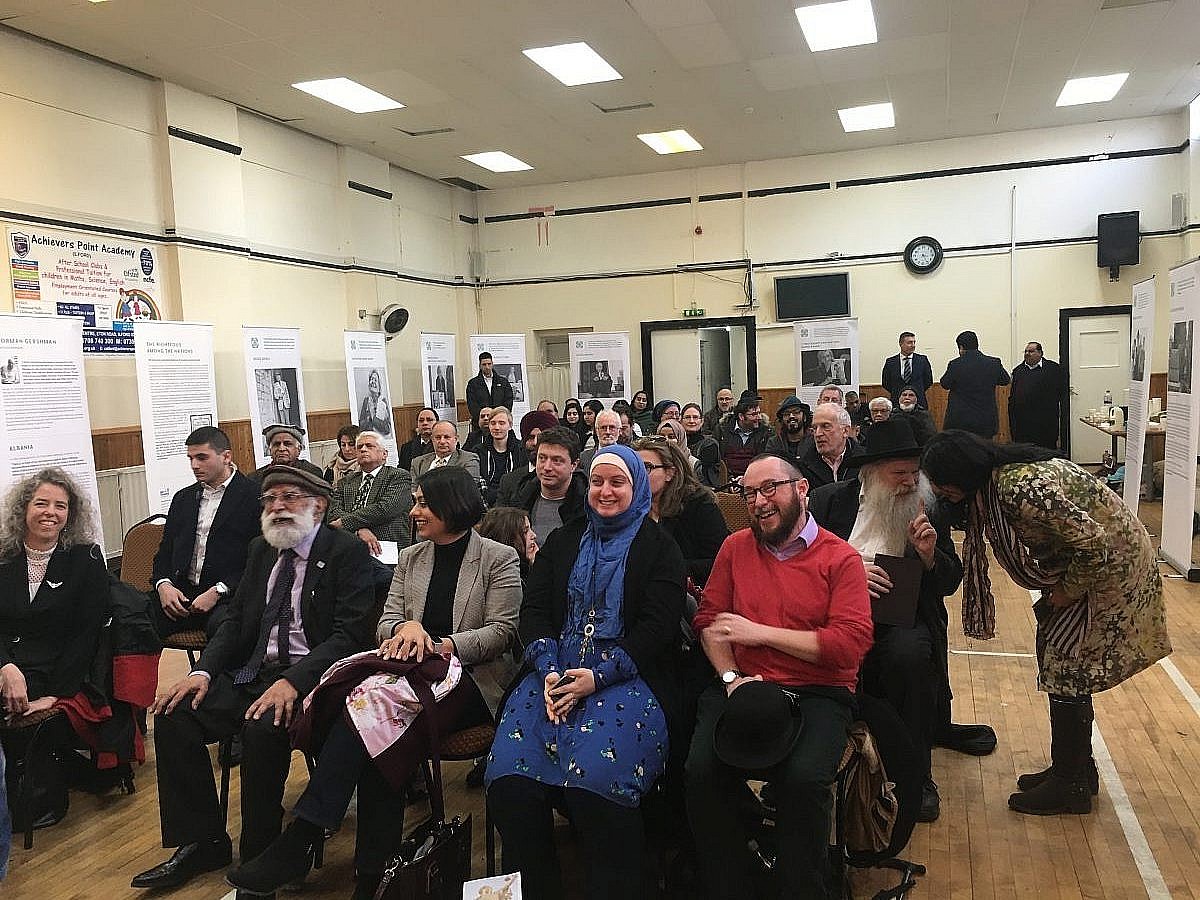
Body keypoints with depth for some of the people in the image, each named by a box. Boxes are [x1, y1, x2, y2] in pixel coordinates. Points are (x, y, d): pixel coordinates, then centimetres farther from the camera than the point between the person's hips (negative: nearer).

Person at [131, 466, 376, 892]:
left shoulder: (348, 551, -7)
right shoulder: (261, 549, 15)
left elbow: (350, 633, -16)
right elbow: (235, 619, 15)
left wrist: (293, 681, -29)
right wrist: (203, 670, -4)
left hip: (309, 677, -7)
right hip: (251, 673, 7)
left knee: (263, 727, -33)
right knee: (173, 713, -12)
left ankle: (259, 856, -10)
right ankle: (202, 843, 2)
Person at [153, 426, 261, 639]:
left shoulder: (254, 495, -1)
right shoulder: (183, 498, 21)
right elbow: (165, 551, 21)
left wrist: (218, 592, -14)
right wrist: (163, 584, -1)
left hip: (228, 595, -5)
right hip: (181, 594, 5)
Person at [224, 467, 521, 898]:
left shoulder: (499, 559, 2)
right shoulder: (410, 558, 18)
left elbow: (502, 631, -4)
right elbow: (385, 624, 13)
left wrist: (443, 646, -18)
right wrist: (405, 627, -12)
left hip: (470, 677, -4)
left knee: (376, 701, -32)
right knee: (377, 729, -32)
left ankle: (298, 840, -28)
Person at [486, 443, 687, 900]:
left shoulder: (659, 548, 7)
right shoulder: (562, 542, 19)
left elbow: (657, 628, -4)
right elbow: (534, 611, 10)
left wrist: (597, 678, -15)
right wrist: (549, 671, -9)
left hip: (627, 676, -3)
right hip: (555, 673, 4)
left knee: (595, 775, -30)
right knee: (508, 777, -21)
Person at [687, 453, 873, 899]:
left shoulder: (841, 558, 0)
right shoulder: (735, 547, 12)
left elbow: (850, 644, -10)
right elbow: (708, 619, 10)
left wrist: (760, 632, -9)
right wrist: (732, 677, -9)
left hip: (818, 693, -2)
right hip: (740, 685, 3)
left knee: (804, 779, -30)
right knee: (702, 770, -23)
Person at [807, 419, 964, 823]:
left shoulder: (929, 507, 8)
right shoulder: (829, 501, 3)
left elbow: (951, 582, 11)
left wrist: (929, 555, -10)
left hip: (900, 617, 1)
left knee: (910, 654, -33)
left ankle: (917, 776, -11)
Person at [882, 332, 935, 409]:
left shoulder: (922, 360, 5)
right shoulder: (890, 362, 4)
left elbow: (928, 381, 10)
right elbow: (886, 383, 10)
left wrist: (918, 393, 5)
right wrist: (897, 393, 5)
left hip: (919, 403, 0)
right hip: (897, 403, 0)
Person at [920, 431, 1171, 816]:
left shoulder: (1020, 490, -32)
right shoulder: (996, 478, -3)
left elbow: (1092, 543, -28)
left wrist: (1069, 590, -15)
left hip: (1112, 563, -9)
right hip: (1085, 560, 9)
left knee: (1067, 667, -4)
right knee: (1054, 654, 12)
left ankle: (1070, 786, 10)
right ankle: (1077, 768, 27)